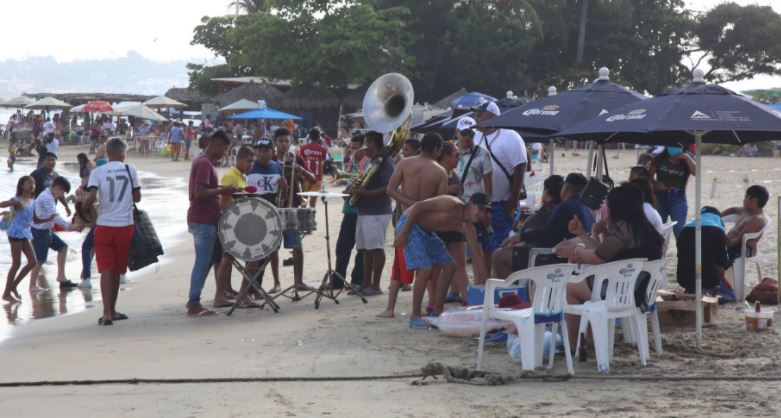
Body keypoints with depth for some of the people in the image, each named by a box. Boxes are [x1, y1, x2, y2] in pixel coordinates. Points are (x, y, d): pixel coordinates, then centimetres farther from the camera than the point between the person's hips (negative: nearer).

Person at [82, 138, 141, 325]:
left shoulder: (97, 172, -4)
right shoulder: (130, 170, 0)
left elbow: (91, 197, -15)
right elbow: (137, 197, 3)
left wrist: (84, 204, 6)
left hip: (104, 225, -1)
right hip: (125, 225, 1)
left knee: (106, 270, 0)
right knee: (117, 270, 14)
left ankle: (107, 313, -11)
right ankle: (112, 310, 23)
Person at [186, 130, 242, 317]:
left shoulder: (202, 161, 14)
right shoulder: (205, 164, -17)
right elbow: (200, 193, -25)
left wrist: (219, 189, 12)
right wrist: (222, 190, -18)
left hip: (203, 219, 10)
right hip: (203, 221, -10)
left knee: (204, 261, 15)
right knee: (203, 263, -5)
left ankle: (193, 300, 20)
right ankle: (194, 305, -1)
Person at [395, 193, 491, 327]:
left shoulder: (467, 228, -1)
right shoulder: (453, 205, -25)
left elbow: (477, 258, 3)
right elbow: (418, 206, -26)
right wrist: (403, 233, -25)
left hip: (427, 231, 9)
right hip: (410, 223, -9)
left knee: (449, 266, 7)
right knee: (425, 268, -19)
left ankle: (437, 312, 15)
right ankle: (414, 317, -8)